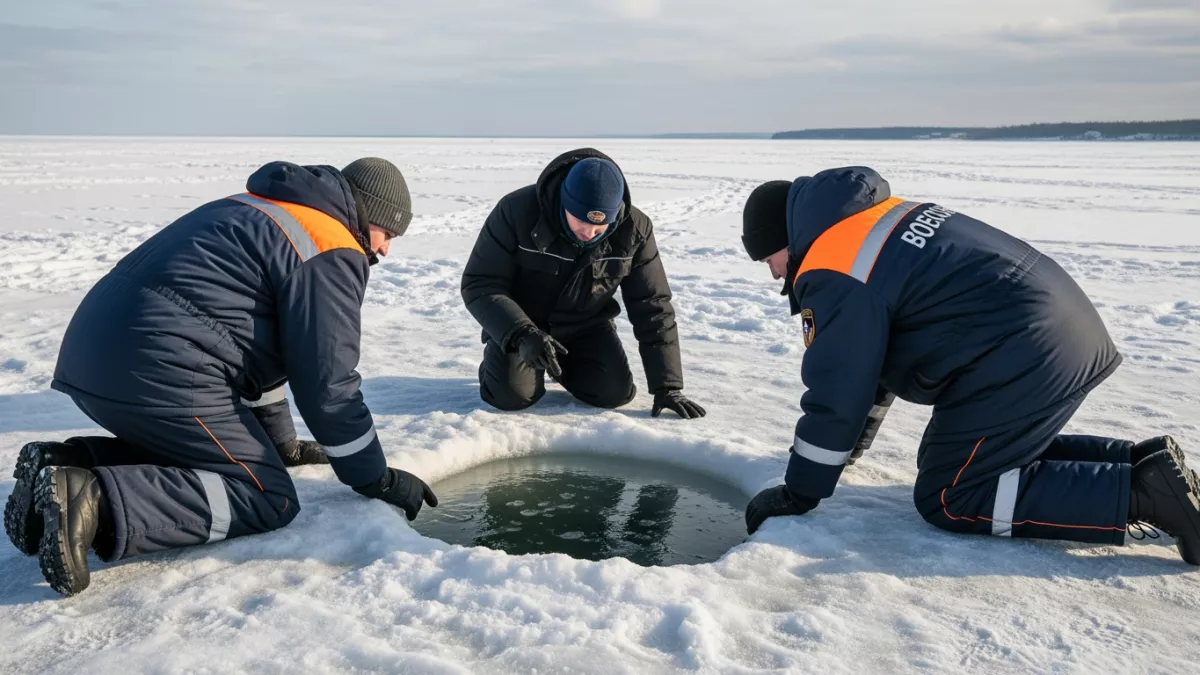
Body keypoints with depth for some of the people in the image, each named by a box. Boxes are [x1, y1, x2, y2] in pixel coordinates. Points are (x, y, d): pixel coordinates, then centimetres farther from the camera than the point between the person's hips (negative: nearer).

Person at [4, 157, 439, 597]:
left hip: (95, 356, 10)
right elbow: (328, 383, -8)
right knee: (267, 499, -4)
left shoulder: (258, 215, 25)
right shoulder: (330, 252, -5)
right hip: (158, 373, -10)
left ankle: (62, 464, 10)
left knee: (197, 452, 26)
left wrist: (282, 444, 36)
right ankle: (93, 500, -18)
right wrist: (377, 480, 4)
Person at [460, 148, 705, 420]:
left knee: (615, 391, -14)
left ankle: (564, 364, 18)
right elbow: (479, 284, -24)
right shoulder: (518, 211, -28)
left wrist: (668, 386, -20)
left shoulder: (634, 230, -21)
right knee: (512, 394, -24)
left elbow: (652, 307, -16)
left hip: (585, 326, 3)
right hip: (517, 323, -2)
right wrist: (522, 335, -41)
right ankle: (498, 359, 14)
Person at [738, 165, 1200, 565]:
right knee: (951, 457, 22)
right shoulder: (881, 218, 19)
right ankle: (1140, 459, 16)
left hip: (1023, 360, -10)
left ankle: (1141, 490, -7)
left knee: (947, 498, 0)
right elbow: (877, 352, 27)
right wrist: (852, 442, 34)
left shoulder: (832, 275, -13)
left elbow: (836, 392, -11)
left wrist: (798, 493, 2)